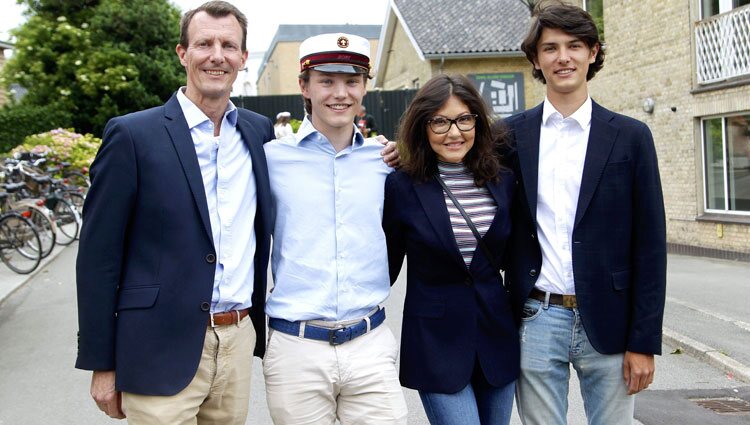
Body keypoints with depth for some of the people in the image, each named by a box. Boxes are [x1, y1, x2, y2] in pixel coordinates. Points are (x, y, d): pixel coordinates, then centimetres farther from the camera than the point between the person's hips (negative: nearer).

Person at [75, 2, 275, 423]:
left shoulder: (260, 131, 7)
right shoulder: (133, 135, -7)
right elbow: (98, 257, -6)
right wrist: (102, 365, -5)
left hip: (239, 340, 4)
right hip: (162, 352, -4)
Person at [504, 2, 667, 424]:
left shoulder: (630, 136, 1)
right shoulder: (513, 134, 4)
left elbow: (650, 245, 0)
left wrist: (644, 342, -4)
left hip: (607, 323, 0)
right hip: (536, 321, 1)